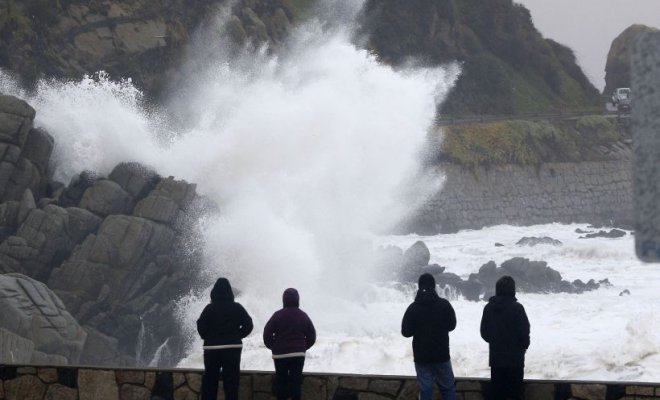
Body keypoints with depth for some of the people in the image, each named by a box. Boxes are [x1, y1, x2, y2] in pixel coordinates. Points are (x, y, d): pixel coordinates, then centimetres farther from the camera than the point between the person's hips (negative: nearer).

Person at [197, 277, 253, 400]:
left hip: (212, 348, 0)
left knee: (209, 381, 7)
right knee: (231, 381, 3)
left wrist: (208, 338, 7)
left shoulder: (209, 308, -5)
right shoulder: (237, 308, -2)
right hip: (233, 348, 1)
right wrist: (237, 336, 7)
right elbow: (248, 325, -4)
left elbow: (201, 327, -10)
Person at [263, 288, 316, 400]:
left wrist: (272, 346, 7)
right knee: (296, 380, 4)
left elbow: (267, 333, -10)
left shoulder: (278, 315, -7)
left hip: (280, 354, -2)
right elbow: (312, 336, 7)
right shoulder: (303, 316, 3)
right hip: (298, 354, 2)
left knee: (281, 380, 7)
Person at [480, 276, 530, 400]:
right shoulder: (517, 308, -16)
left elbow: (484, 332, 5)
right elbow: (524, 332, -13)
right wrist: (524, 345, 6)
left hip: (495, 358, 4)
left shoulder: (489, 307, -1)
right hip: (515, 357, -4)